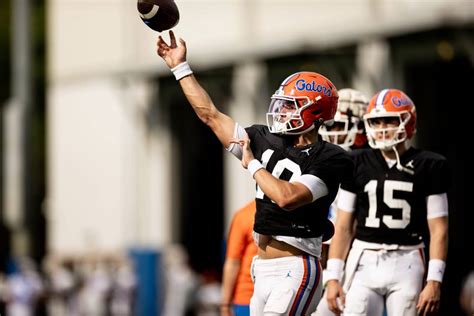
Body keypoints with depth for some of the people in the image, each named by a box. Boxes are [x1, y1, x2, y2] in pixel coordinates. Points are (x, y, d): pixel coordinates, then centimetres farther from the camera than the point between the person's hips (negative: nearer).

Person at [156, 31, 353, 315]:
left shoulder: (328, 160, -11)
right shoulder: (266, 142, 9)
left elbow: (288, 197, -24)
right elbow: (211, 116, 14)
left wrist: (253, 164, -10)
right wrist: (180, 66, 16)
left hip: (295, 270, -8)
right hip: (262, 270, 8)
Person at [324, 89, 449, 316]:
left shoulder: (428, 166, 0)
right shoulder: (358, 165, 6)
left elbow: (438, 229, -1)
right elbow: (343, 226, 8)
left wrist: (434, 281, -9)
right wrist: (333, 277, 2)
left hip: (406, 263, -2)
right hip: (364, 263, 2)